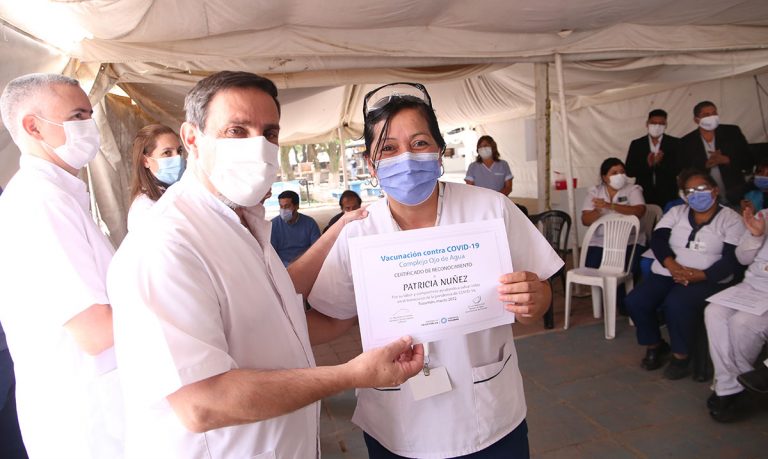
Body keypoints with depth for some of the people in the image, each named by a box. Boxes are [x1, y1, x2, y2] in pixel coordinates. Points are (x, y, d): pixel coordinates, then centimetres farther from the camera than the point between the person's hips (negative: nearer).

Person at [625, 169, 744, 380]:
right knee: (634, 301, -20)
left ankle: (681, 355, -7)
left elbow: (731, 259, -7)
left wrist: (701, 275, -23)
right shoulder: (676, 212, 14)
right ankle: (654, 345, 7)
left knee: (676, 304, -33)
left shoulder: (731, 219, 4)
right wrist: (671, 265, -19)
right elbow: (658, 239, 0)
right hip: (667, 273, 4)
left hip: (708, 280, -4)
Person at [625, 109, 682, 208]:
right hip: (643, 195, 0)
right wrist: (647, 164, -17)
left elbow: (678, 169, -2)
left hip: (668, 196, 0)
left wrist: (660, 163, -19)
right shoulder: (636, 144, 6)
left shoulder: (674, 143, 5)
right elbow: (629, 171, 0)